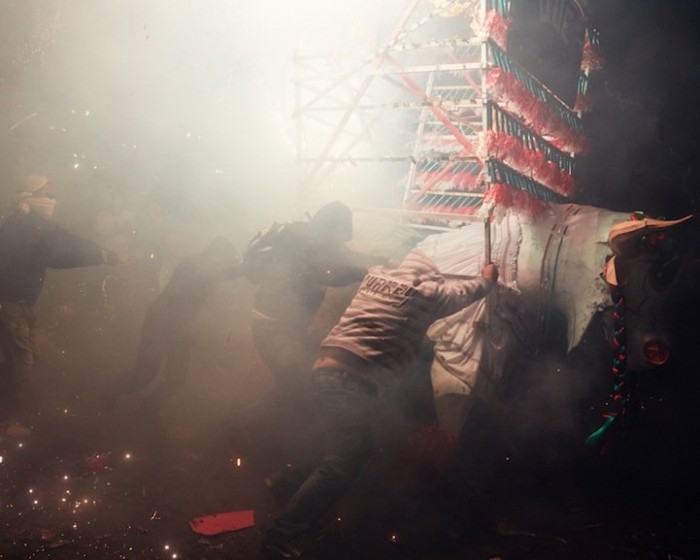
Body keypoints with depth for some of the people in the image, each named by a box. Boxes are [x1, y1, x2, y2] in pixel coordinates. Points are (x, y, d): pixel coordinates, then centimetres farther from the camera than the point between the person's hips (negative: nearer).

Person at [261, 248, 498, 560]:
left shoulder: (377, 275, 19)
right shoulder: (424, 292, 3)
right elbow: (462, 293, 22)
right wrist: (488, 279, 42)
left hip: (326, 367, 8)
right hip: (351, 380, -8)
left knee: (356, 449, 21)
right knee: (342, 463, -9)